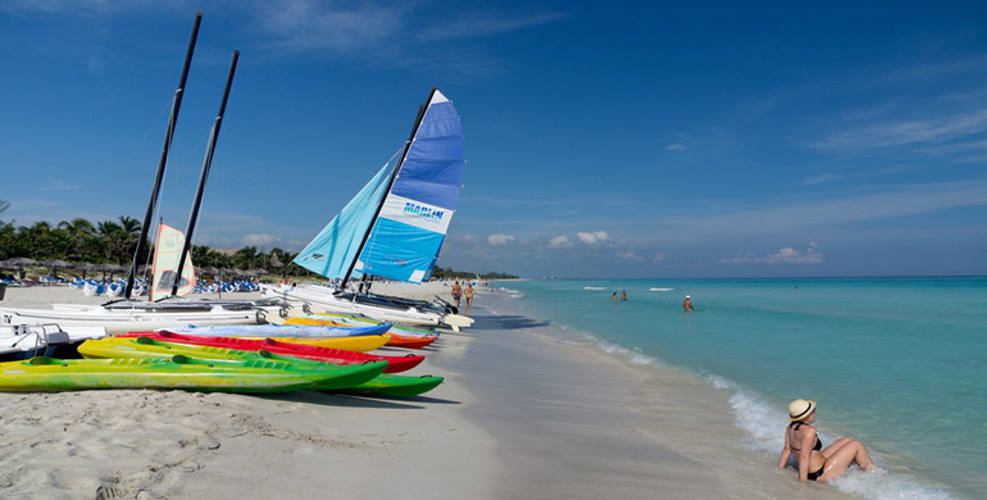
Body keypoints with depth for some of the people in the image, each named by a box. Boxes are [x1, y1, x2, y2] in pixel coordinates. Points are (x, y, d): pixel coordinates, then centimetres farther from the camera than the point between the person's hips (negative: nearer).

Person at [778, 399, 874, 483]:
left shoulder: (790, 427, -3)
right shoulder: (809, 430, -28)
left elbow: (787, 449, 1)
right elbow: (804, 456, -30)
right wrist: (803, 480, -28)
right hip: (819, 474, -9)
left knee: (846, 441, 20)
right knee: (856, 445, 6)